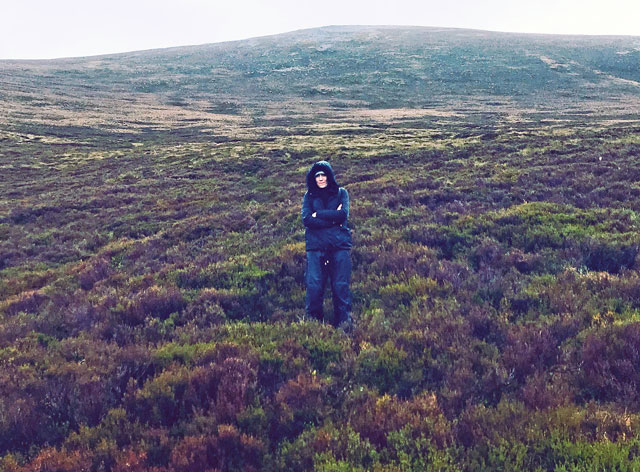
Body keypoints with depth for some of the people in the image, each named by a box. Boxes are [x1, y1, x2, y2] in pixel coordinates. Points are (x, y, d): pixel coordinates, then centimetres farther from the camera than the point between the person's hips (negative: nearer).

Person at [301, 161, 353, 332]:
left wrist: (318, 214, -4)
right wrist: (333, 219, -9)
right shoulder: (309, 196, 13)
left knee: (341, 285, -4)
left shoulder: (341, 193, 12)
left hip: (339, 244, 0)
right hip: (316, 246, 1)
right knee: (314, 285, -6)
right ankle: (313, 320, 8)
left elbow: (343, 214, -6)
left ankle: (344, 322, 3)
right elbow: (306, 220, -4)